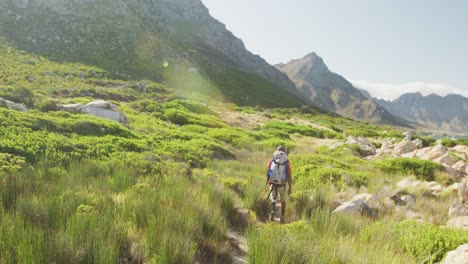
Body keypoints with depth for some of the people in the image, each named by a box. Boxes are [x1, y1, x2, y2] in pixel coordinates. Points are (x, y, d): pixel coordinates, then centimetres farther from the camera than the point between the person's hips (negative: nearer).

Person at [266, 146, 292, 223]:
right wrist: (290, 188, 0)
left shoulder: (271, 161, 1)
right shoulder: (286, 162, -5)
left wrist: (267, 182, 21)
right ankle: (282, 217, 24)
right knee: (283, 201, 20)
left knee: (273, 200, 16)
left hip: (273, 184, 1)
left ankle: (272, 211, -9)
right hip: (282, 184, -1)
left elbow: (267, 173, 5)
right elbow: (289, 176, -7)